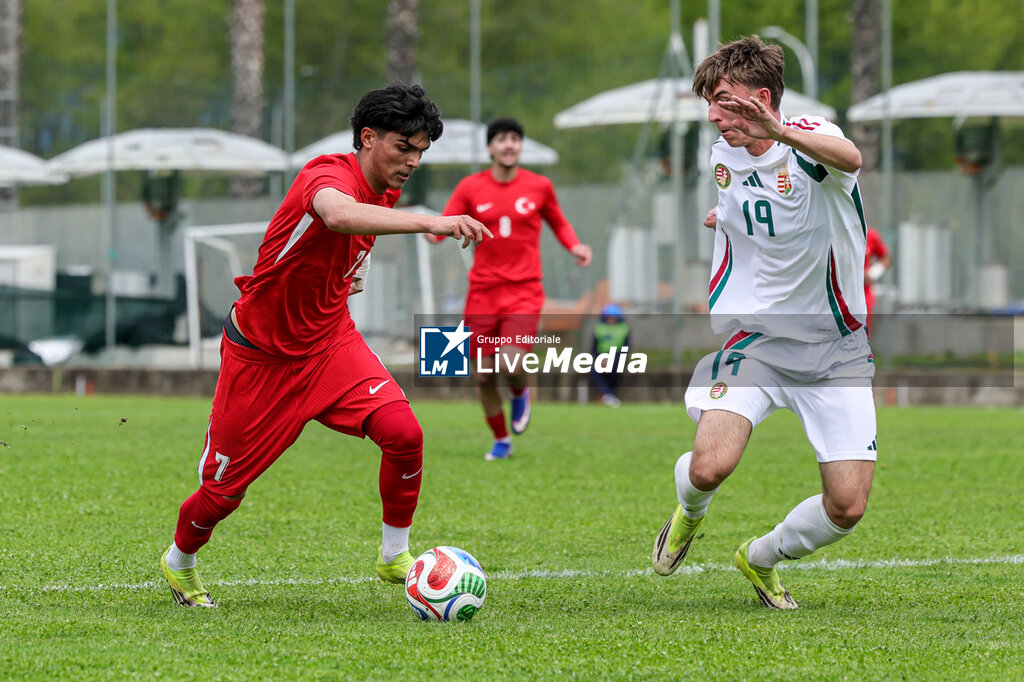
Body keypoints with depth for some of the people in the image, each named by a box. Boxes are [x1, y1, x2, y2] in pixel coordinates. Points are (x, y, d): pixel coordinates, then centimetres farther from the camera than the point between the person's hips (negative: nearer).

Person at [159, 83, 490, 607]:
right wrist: (428, 223, -64)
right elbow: (338, 214, -55)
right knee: (224, 490, 5)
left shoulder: (384, 192, 0)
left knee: (402, 432, -18)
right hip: (259, 356, -6)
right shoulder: (330, 176, -27)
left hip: (330, 344, 6)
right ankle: (179, 563, 35)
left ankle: (394, 556, 0)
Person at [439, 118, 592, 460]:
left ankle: (520, 393, 16)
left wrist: (574, 246, 0)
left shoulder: (539, 186, 4)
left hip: (524, 291, -1)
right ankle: (501, 441, 23)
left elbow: (558, 223, 19)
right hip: (483, 291, 1)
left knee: (512, 367, -22)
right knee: (484, 376, 2)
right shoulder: (470, 188, 2)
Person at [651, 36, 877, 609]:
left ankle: (762, 559, 23)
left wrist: (781, 132, -58)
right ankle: (690, 515, 15)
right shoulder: (722, 156, 4)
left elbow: (849, 159, -44)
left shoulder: (808, 138, -15)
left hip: (836, 347, -2)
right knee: (710, 467, -23)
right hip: (753, 337, 3)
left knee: (848, 506, -8)